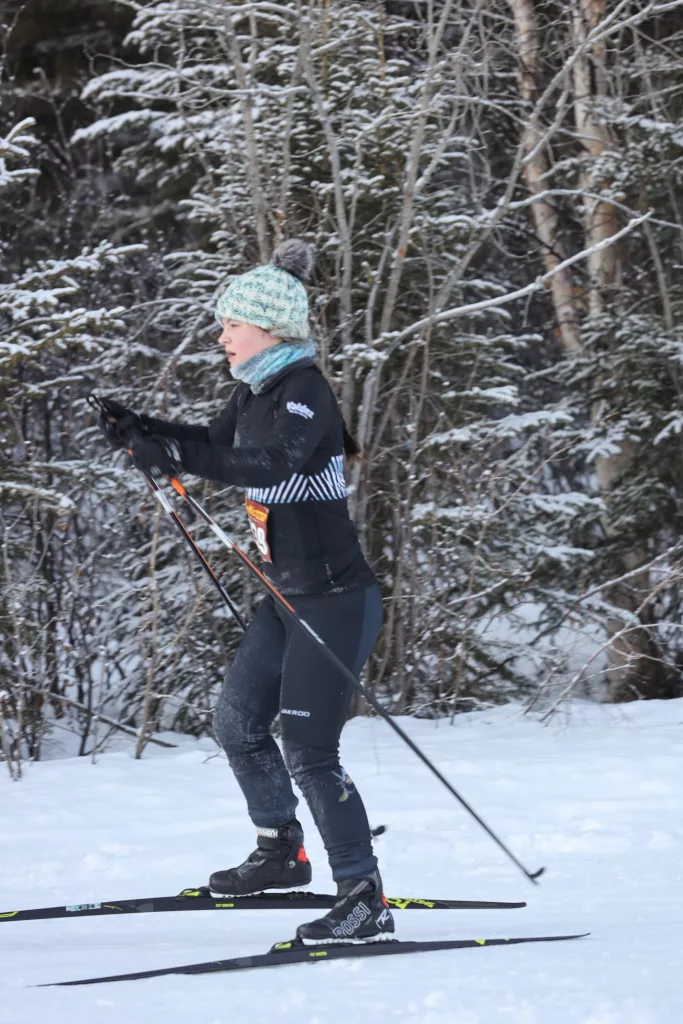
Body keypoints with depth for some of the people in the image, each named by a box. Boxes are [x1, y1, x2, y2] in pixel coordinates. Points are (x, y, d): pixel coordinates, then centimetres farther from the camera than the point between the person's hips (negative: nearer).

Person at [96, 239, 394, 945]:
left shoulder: (306, 392, -19)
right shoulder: (257, 389, 9)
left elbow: (273, 464, -37)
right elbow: (216, 445, 25)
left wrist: (181, 456, -45)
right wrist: (141, 431, 8)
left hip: (335, 600, -10)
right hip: (289, 598, 10)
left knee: (308, 752, -10)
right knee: (237, 719, 16)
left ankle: (365, 899, -4)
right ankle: (281, 853, 32)